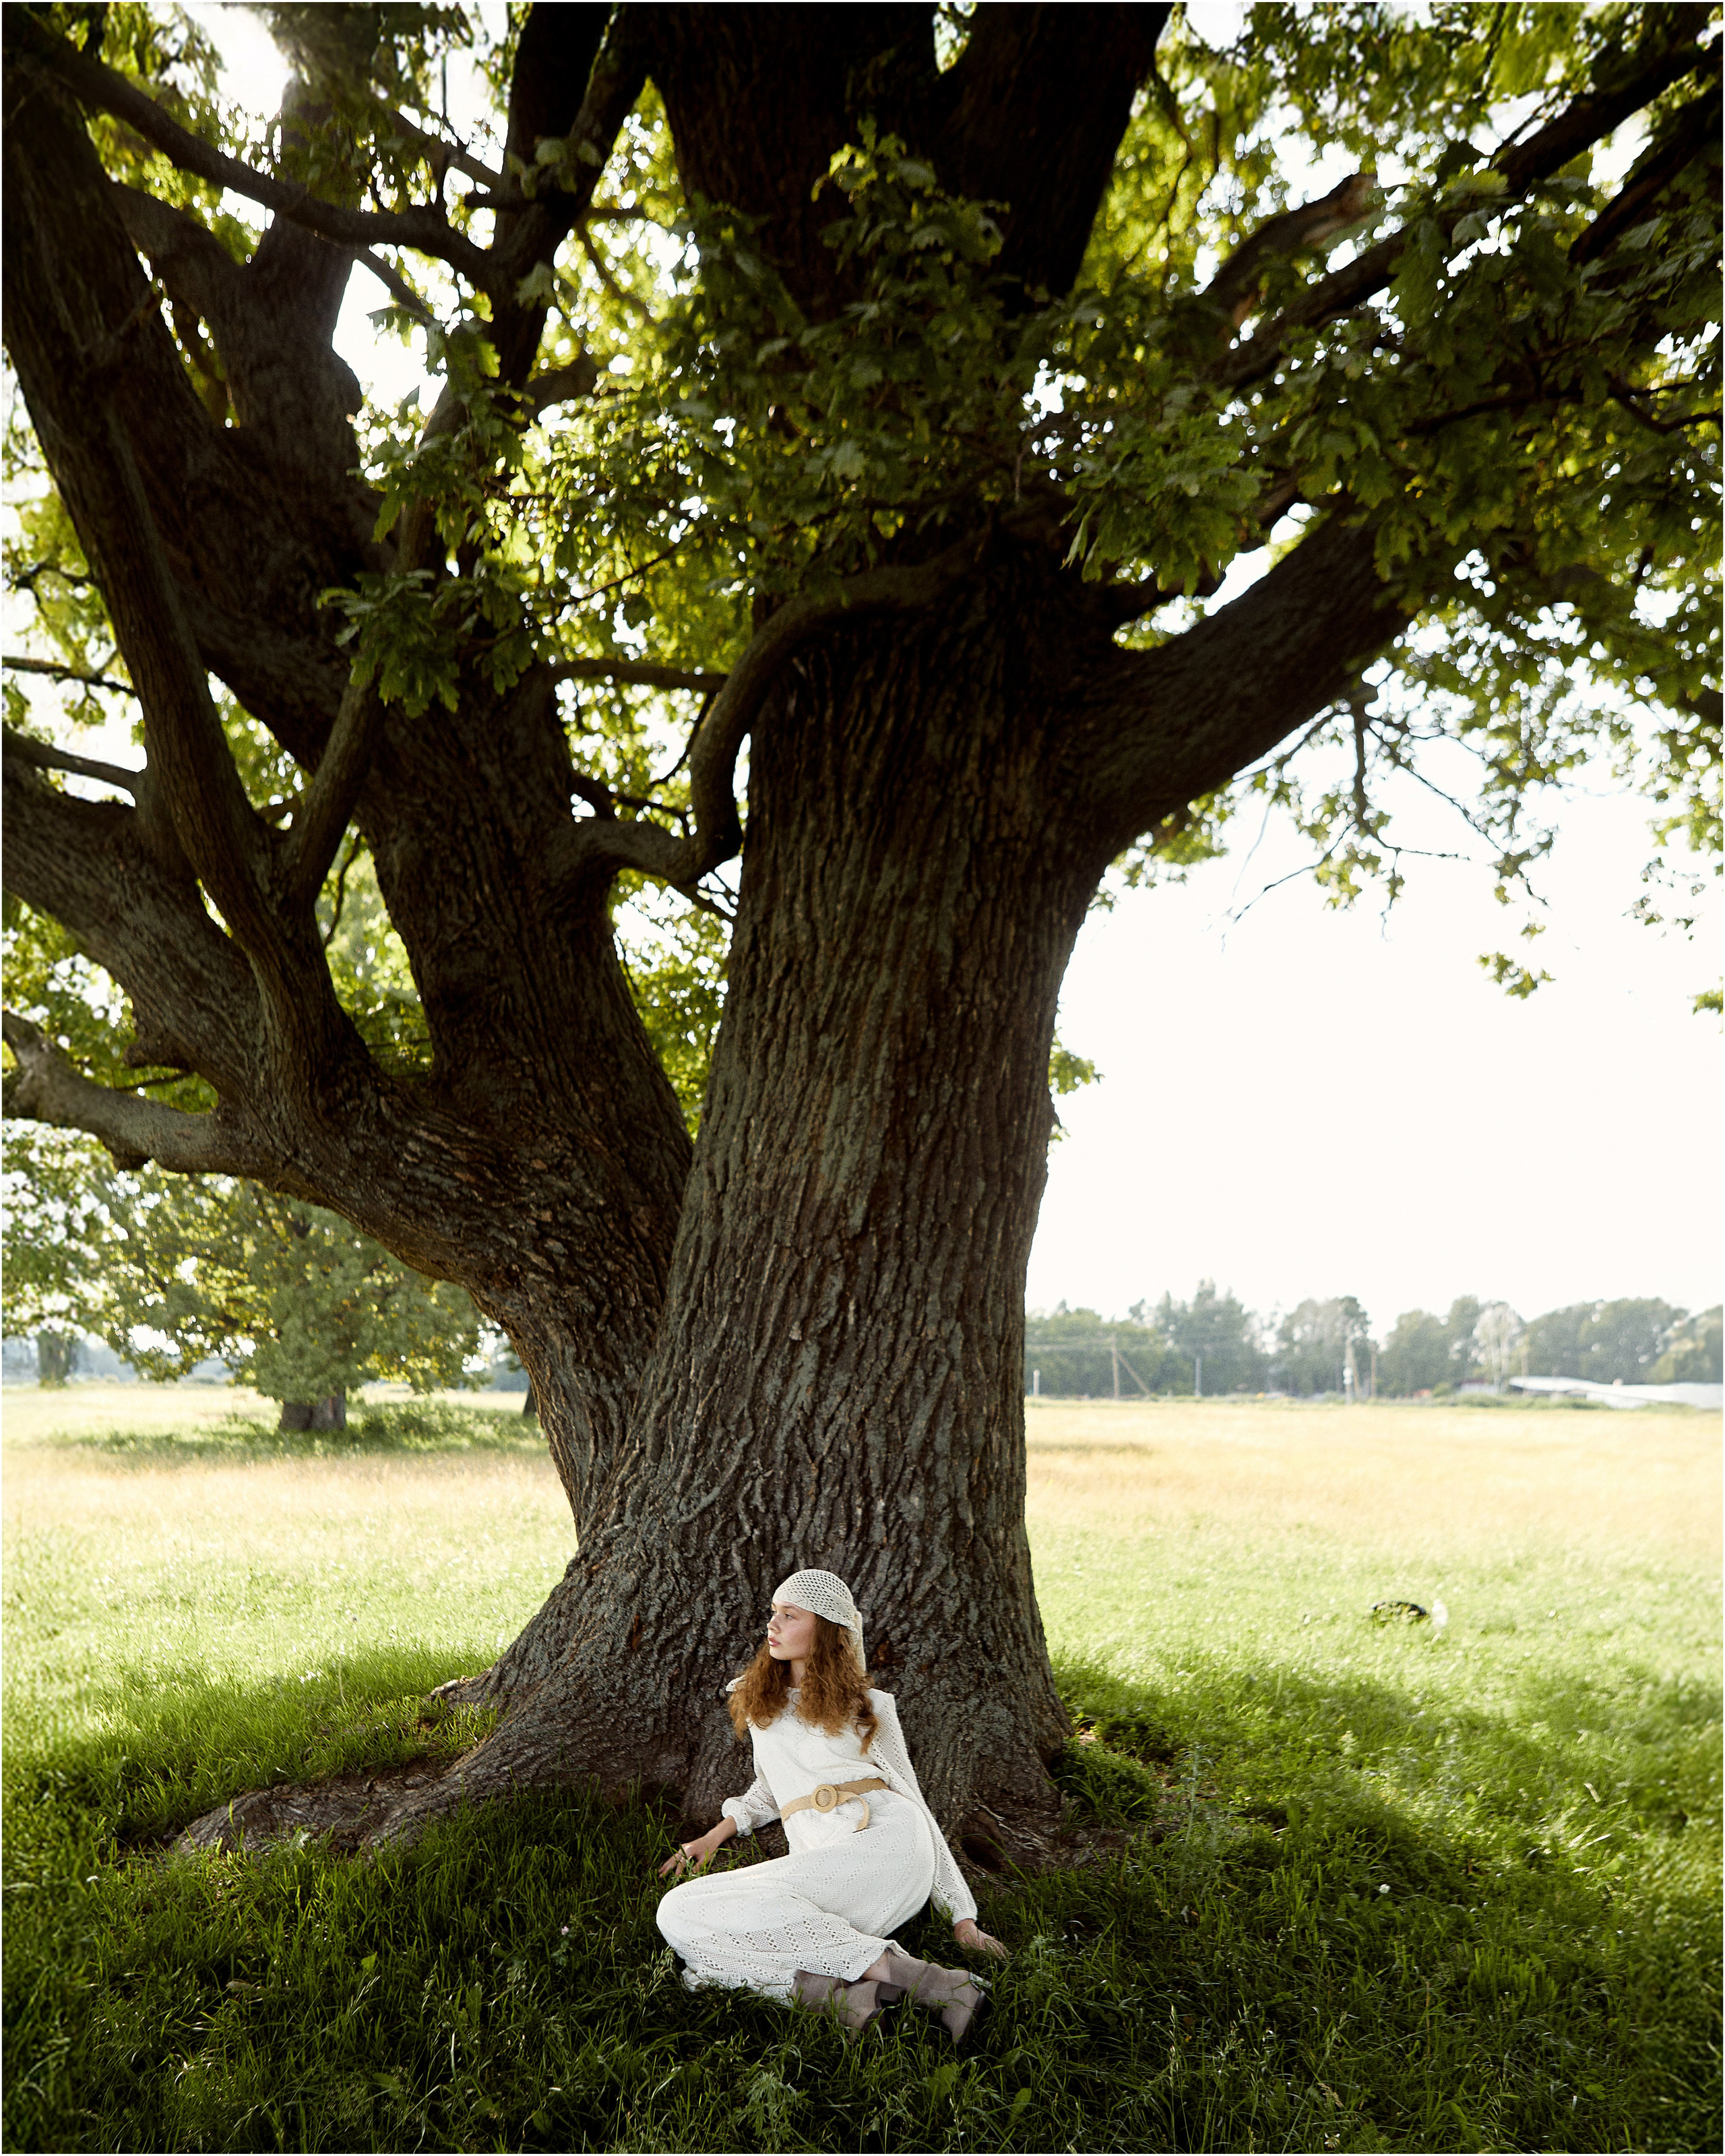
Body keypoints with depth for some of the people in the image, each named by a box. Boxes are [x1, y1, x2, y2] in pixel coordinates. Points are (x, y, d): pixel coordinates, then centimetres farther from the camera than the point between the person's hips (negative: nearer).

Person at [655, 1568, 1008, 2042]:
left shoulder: (870, 1707, 13)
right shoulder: (759, 1698, 23)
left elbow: (912, 1802, 13)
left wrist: (962, 1917, 9)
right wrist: (716, 1835, 15)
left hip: (883, 1842, -4)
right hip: (816, 1861, 4)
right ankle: (836, 1993, -35)